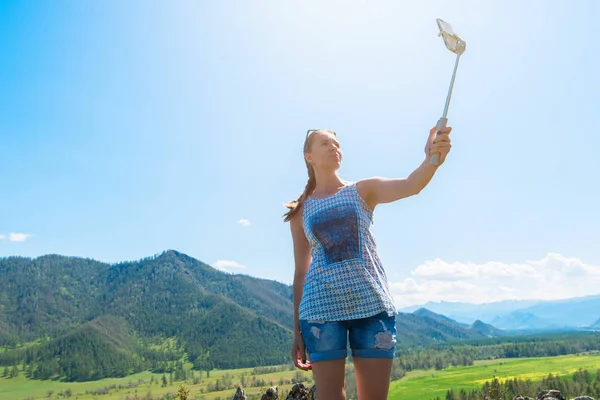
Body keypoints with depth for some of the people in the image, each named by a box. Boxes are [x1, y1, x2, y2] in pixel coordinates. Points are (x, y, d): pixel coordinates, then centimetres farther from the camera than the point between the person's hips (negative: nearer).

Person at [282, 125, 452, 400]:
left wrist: (431, 160, -35)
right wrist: (297, 332, 8)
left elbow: (410, 186, -12)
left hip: (372, 303, 1)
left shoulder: (363, 191, 8)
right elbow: (301, 272, 10)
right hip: (322, 307, 0)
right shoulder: (301, 211, 9)